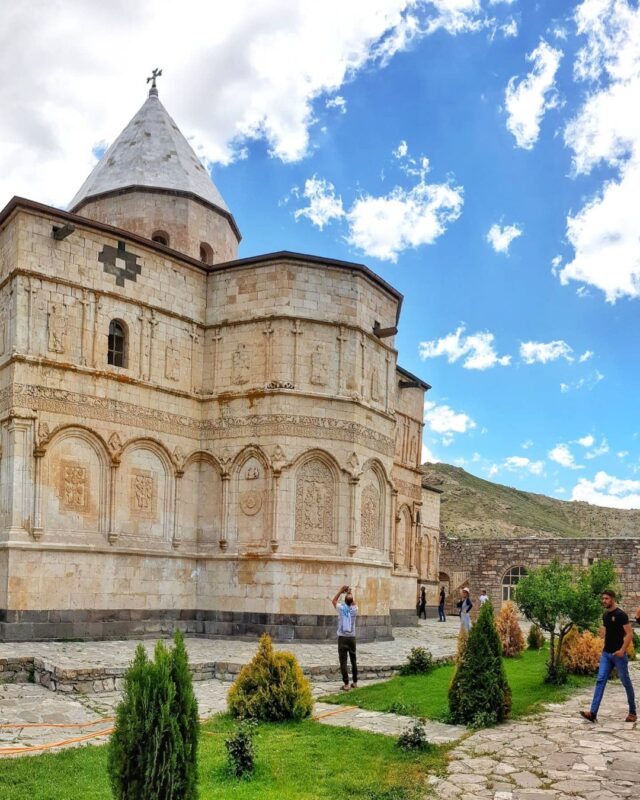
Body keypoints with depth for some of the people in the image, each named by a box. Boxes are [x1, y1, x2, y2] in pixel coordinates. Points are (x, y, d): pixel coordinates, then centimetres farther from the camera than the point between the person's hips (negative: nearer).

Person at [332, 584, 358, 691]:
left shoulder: (341, 608, -6)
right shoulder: (354, 609, -1)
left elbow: (334, 601, 14)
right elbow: (354, 603, 24)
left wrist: (341, 591, 15)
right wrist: (350, 594, 24)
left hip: (342, 638, -3)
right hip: (352, 638, 3)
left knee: (343, 662, -3)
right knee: (353, 661, 14)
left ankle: (346, 684, -6)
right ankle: (354, 682, 21)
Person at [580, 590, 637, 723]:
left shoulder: (621, 615, -13)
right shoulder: (605, 615, 10)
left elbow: (629, 634, -17)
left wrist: (622, 650, -24)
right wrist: (603, 632, 7)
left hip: (618, 654, -7)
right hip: (606, 653, 7)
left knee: (626, 682, 7)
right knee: (600, 681, -3)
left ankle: (632, 712, 23)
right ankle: (593, 713, -9)